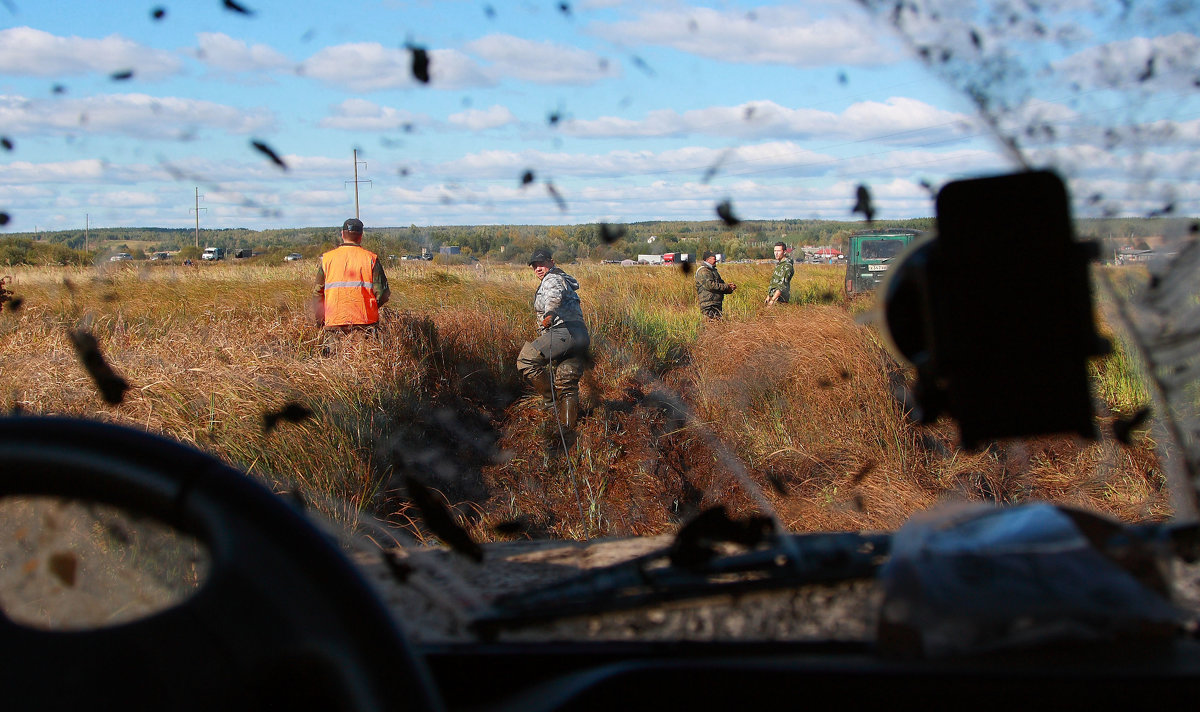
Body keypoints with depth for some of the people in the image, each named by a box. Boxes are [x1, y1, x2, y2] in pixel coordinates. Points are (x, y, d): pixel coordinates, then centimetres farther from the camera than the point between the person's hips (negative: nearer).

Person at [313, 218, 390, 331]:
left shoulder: (326, 258, 6)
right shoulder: (370, 258, 1)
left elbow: (317, 294, 8)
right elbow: (382, 294, -2)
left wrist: (320, 323, 17)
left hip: (334, 323, 1)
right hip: (365, 323, -1)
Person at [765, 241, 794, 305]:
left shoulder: (787, 265, -15)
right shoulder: (779, 264, 17)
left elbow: (782, 285, -21)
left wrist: (772, 300, -23)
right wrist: (768, 296, 17)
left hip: (780, 299, -9)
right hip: (773, 296, 9)